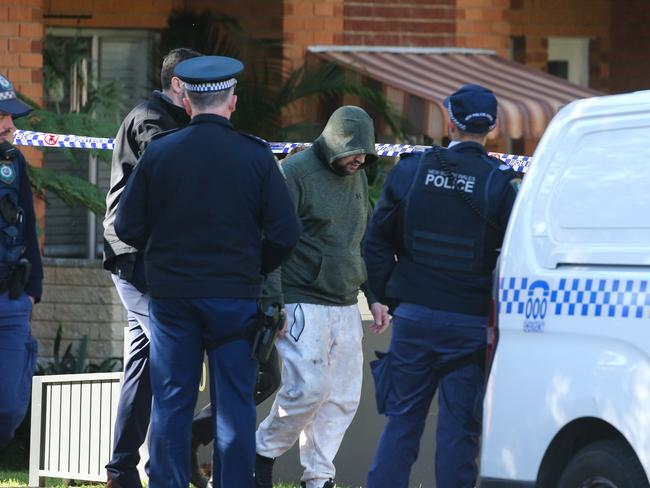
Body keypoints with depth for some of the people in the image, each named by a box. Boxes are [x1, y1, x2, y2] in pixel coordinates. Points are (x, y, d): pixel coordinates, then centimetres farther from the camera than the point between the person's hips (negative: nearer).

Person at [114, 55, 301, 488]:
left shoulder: (158, 153, -3)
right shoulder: (256, 156, -5)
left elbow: (128, 228, -1)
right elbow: (286, 233, -6)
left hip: (171, 294, 1)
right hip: (235, 296, -1)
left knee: (172, 403, 7)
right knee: (235, 404, 5)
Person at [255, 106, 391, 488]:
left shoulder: (358, 178, 16)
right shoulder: (296, 172, -9)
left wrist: (374, 298, 22)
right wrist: (273, 303, -17)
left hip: (346, 309, 8)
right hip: (303, 303, -8)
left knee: (343, 398, 3)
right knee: (308, 389, -15)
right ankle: (264, 452, 5)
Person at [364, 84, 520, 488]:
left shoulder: (411, 170, 0)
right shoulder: (501, 184, -8)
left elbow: (376, 240, 5)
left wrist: (390, 296, 12)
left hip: (414, 316, 2)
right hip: (470, 323, -2)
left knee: (402, 421, 10)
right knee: (459, 430, 3)